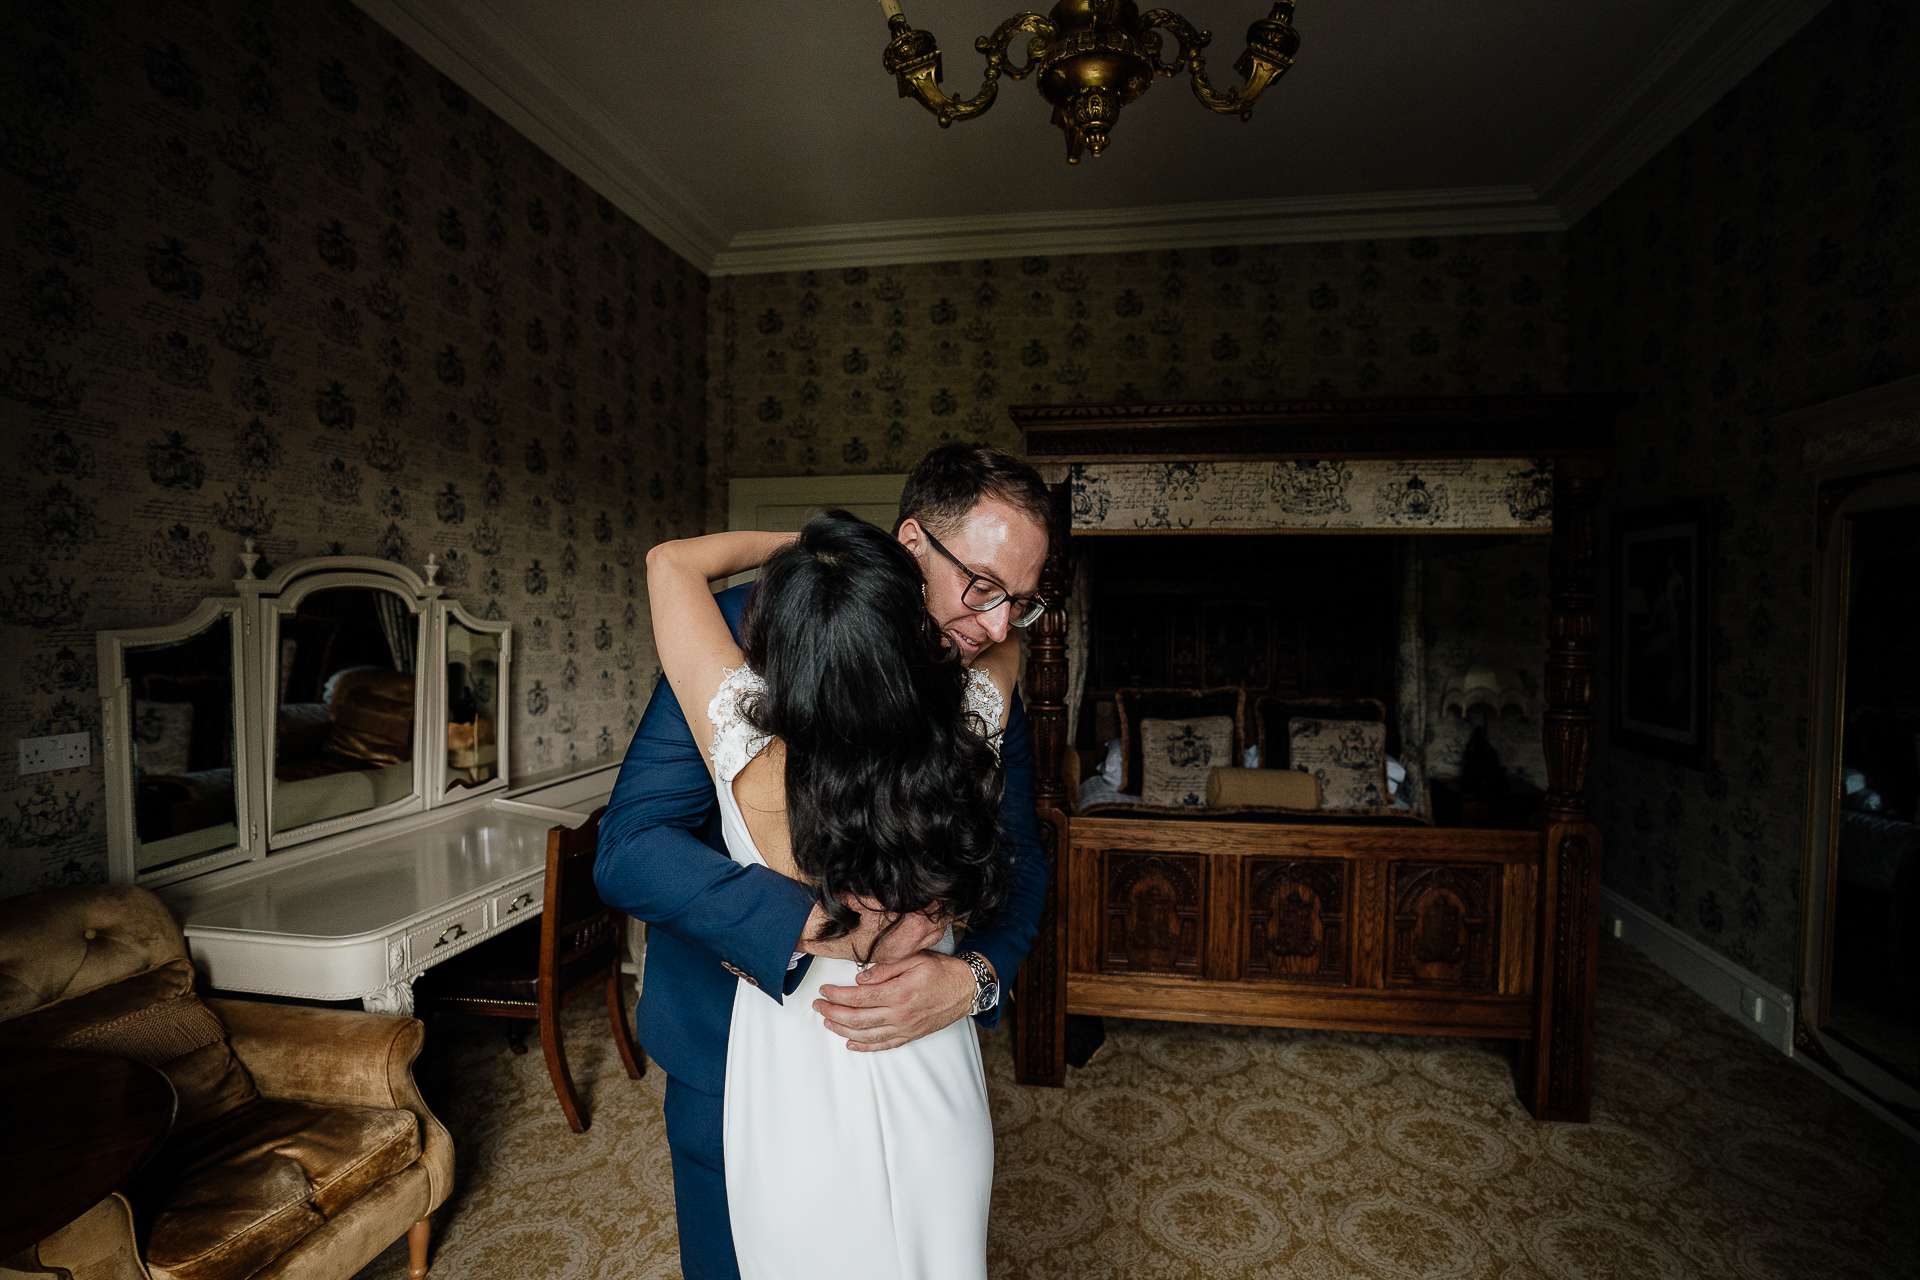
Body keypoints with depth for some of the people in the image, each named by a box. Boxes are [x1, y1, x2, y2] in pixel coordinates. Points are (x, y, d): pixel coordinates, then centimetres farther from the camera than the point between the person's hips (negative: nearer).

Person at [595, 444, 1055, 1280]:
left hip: (892, 1050, 4)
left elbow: (1018, 867, -5)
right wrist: (820, 923, -38)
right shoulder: (748, 630, -22)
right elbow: (628, 847, -26)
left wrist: (976, 978, -27)